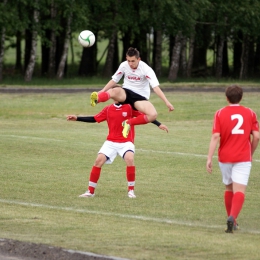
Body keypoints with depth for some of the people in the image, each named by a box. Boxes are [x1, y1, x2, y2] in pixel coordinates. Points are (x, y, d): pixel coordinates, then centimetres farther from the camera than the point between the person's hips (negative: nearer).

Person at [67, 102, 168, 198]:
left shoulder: (130, 107, -4)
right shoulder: (108, 109, 6)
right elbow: (94, 119, 13)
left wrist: (159, 124, -10)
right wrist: (77, 118, 10)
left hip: (126, 142, -3)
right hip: (111, 142, 3)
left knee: (129, 158, -30)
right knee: (99, 160, -13)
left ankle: (131, 190, -13)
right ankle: (90, 191, 0)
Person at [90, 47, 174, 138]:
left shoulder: (146, 69, -13)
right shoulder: (124, 65, -3)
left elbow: (156, 87, -17)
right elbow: (114, 80, 10)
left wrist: (167, 102, -25)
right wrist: (102, 91, -1)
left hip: (140, 97, -1)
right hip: (125, 93, 1)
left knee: (153, 115, -31)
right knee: (114, 91, -38)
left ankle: (128, 123, -18)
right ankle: (97, 99, -66)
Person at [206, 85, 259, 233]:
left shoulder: (220, 114, 1)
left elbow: (215, 137, -9)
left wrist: (209, 158, -10)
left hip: (225, 157, 2)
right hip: (243, 158, -1)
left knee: (229, 188, 21)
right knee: (239, 191, -9)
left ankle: (232, 220, 28)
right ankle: (232, 217, -32)